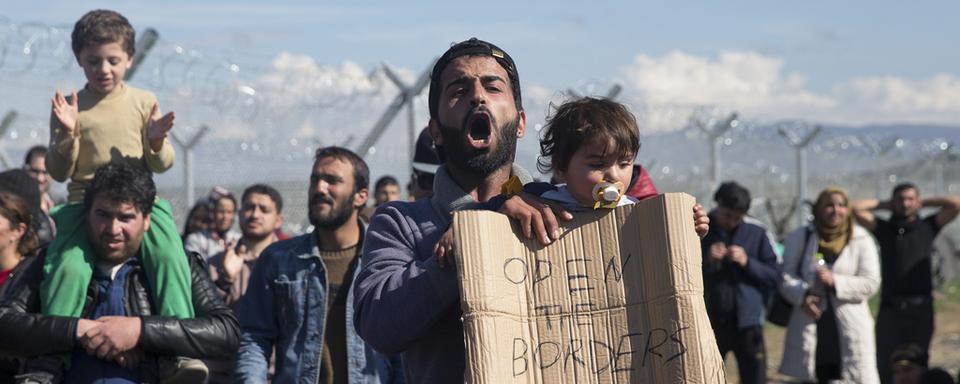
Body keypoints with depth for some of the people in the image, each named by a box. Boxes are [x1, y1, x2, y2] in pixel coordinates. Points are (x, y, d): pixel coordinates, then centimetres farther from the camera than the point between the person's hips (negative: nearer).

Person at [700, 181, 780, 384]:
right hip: (710, 323, 0)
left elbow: (774, 277, 4)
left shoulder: (756, 234, 4)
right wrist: (706, 260, -15)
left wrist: (747, 262, -11)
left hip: (747, 322, 0)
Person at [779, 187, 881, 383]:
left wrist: (835, 281, -18)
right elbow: (786, 275, 2)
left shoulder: (861, 240, 1)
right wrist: (802, 294, -18)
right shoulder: (800, 237, 6)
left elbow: (871, 282, -5)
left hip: (849, 328, -1)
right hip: (810, 328, 1)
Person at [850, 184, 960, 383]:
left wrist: (924, 202, 12)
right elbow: (855, 208, 3)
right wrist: (884, 204, 12)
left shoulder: (928, 227, 11)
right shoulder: (884, 228, 10)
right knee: (886, 366, -3)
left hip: (921, 309, 0)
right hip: (891, 309, 0)